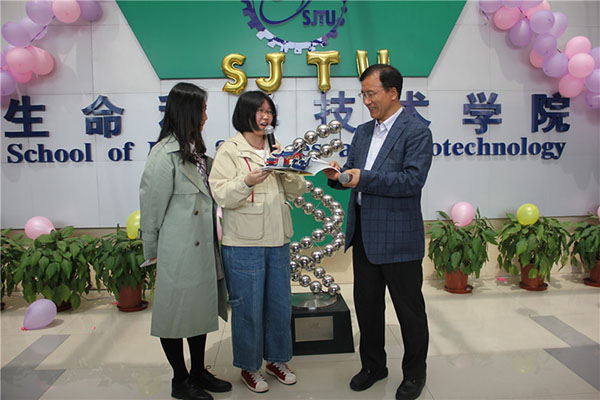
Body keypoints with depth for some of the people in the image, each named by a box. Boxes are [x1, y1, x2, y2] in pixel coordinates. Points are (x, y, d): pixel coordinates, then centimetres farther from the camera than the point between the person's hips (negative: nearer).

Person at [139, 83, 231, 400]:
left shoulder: (196, 150, 10)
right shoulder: (165, 153, -15)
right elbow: (151, 204, -11)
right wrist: (152, 251, -4)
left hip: (202, 248, 8)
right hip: (178, 251, -8)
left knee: (201, 310, 17)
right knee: (177, 313, 8)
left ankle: (198, 372, 34)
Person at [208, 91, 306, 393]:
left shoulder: (275, 150, 14)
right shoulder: (229, 150, -3)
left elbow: (297, 191, 10)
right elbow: (222, 195, -12)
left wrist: (287, 170, -8)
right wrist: (247, 181, -28)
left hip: (278, 241, 6)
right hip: (243, 244, -5)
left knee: (280, 303, 14)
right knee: (248, 307, 5)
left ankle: (276, 359, 34)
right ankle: (249, 366, 25)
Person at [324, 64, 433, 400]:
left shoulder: (416, 132, -10)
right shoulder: (363, 132, 13)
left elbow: (413, 180, -21)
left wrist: (363, 178, -25)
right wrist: (338, 175, -8)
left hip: (398, 238, -7)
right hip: (363, 234, 7)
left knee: (409, 309, 10)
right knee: (366, 305, 17)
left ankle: (415, 372, 31)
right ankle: (373, 365, 37)